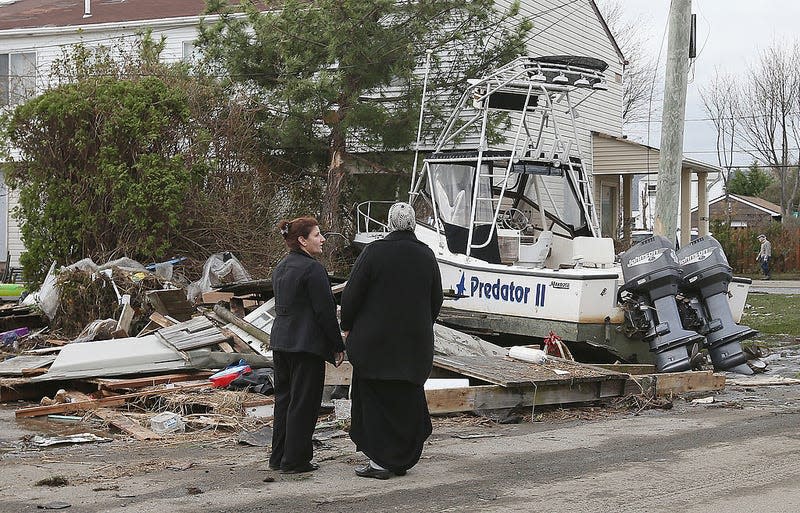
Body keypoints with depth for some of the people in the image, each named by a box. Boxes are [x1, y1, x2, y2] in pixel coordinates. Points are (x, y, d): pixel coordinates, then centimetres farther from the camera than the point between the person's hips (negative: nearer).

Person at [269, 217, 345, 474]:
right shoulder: (312, 269, -16)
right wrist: (338, 346, -8)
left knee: (284, 398, 16)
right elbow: (325, 311, -16)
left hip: (281, 342, 9)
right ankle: (295, 460, 3)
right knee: (303, 402, -1)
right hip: (307, 344, -9)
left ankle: (279, 457, 22)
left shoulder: (281, 267, 12)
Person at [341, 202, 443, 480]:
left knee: (375, 399, 3)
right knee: (408, 399, 12)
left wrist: (347, 327, 4)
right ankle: (403, 459, 17)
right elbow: (436, 299, 11)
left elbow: (352, 294, -9)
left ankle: (380, 461, 1)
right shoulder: (427, 256, 3)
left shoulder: (374, 252, -11)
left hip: (375, 341, -4)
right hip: (416, 342, 4)